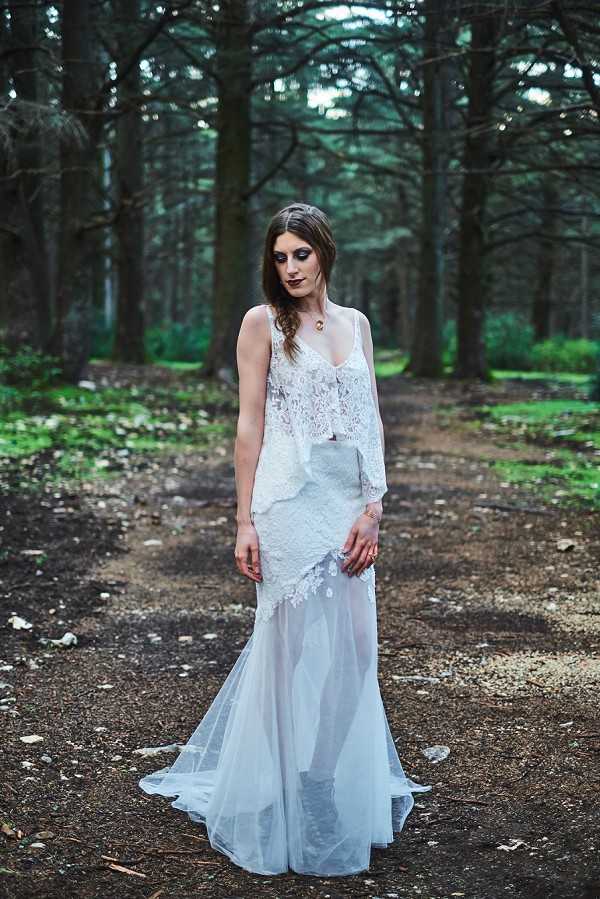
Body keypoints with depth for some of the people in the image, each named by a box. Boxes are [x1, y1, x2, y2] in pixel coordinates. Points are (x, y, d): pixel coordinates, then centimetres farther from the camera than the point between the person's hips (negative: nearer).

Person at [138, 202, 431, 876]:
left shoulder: (355, 324, 13)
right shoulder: (263, 322, 0)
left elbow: (372, 422, 10)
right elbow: (249, 425, -4)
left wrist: (372, 509, -1)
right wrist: (245, 523, -8)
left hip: (349, 505, 5)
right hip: (293, 503, -5)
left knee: (349, 649, 9)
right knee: (299, 648, -1)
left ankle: (348, 793, 26)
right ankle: (295, 816, 13)